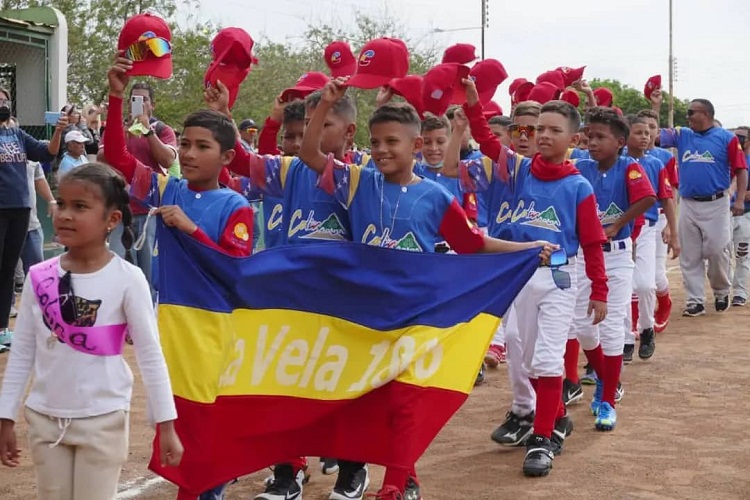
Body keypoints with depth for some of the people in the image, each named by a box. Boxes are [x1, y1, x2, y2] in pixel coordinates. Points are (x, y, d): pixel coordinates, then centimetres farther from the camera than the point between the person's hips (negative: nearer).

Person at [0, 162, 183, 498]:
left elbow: (150, 355, -7)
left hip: (103, 419, -3)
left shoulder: (127, 279, -12)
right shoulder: (39, 277, -2)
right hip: (45, 418, 4)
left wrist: (166, 424, -8)